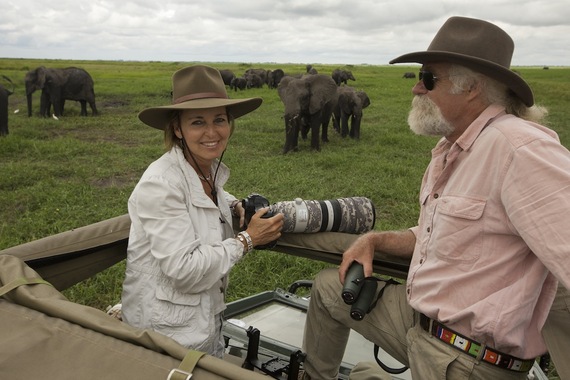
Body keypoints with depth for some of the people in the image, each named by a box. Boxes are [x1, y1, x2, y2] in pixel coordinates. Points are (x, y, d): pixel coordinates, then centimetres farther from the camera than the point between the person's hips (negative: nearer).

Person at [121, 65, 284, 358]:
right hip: (166, 334, -8)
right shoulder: (161, 183, -25)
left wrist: (237, 207, 3)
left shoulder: (212, 171, -2)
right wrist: (247, 240, -19)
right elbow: (184, 270, -29)